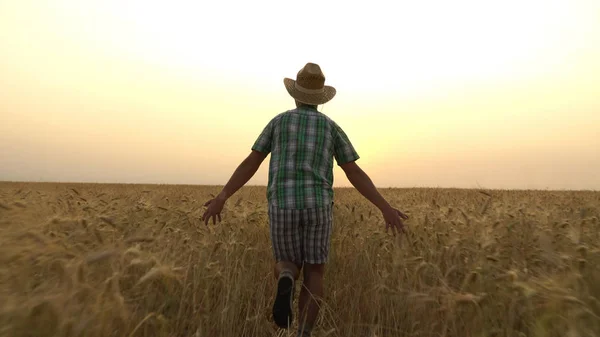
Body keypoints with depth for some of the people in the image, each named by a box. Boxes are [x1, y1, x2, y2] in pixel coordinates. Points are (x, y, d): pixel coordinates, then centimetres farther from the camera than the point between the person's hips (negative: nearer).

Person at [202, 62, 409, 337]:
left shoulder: (278, 121, 12)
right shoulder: (332, 127, 11)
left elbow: (250, 163, 4)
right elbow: (355, 174, 4)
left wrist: (221, 198, 5)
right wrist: (385, 208, 6)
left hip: (282, 207, 1)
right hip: (317, 206, 0)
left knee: (287, 267, 17)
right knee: (313, 275, 10)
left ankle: (285, 282, -20)